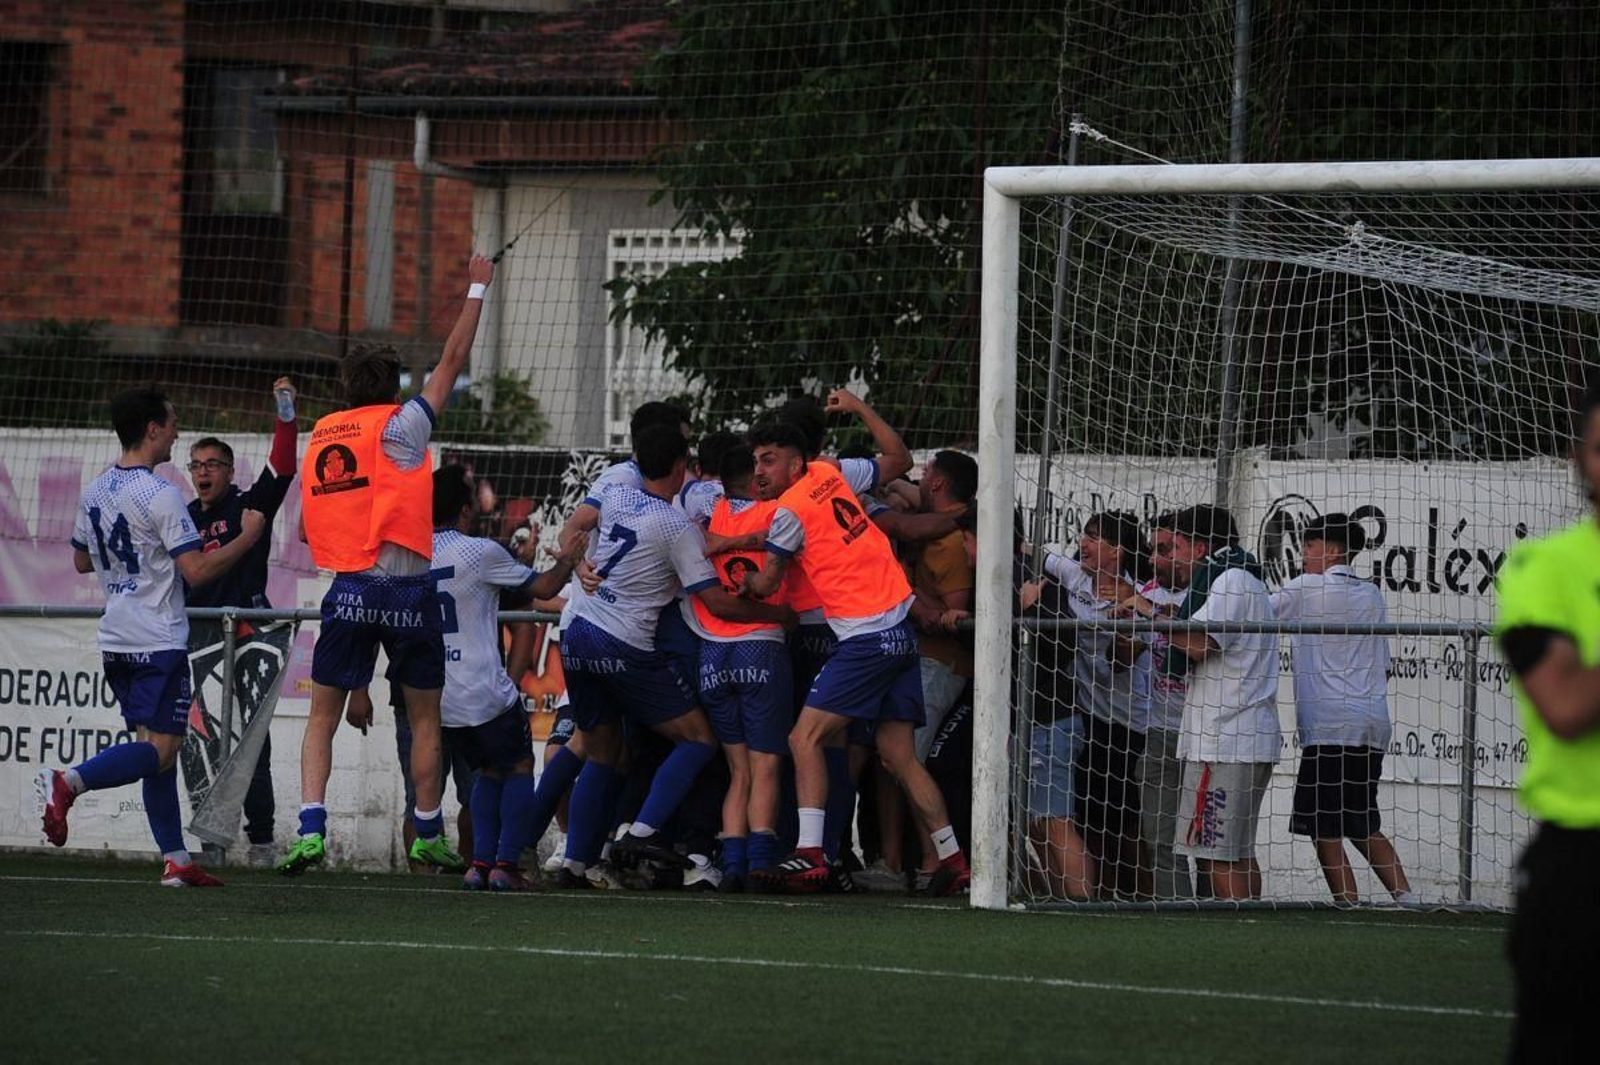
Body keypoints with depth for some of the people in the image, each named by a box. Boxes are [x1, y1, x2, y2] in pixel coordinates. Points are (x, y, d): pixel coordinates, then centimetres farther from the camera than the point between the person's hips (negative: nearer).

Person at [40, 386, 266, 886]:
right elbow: (197, 571, -18)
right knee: (160, 750, -9)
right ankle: (69, 782, -28)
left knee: (156, 747, 10)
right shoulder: (160, 495, -15)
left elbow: (81, 561, 22)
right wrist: (247, 538, -6)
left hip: (115, 639, 8)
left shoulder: (94, 492, 9)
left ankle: (175, 859, 8)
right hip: (158, 642, -8)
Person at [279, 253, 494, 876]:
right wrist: (477, 289, 13)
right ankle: (429, 836, 17)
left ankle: (311, 829, -10)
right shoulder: (400, 426, -2)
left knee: (322, 717, 6)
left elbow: (310, 521, 11)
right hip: (408, 590, -2)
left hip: (347, 588, 2)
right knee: (424, 717, 12)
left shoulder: (321, 434, 8)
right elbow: (453, 361, 5)